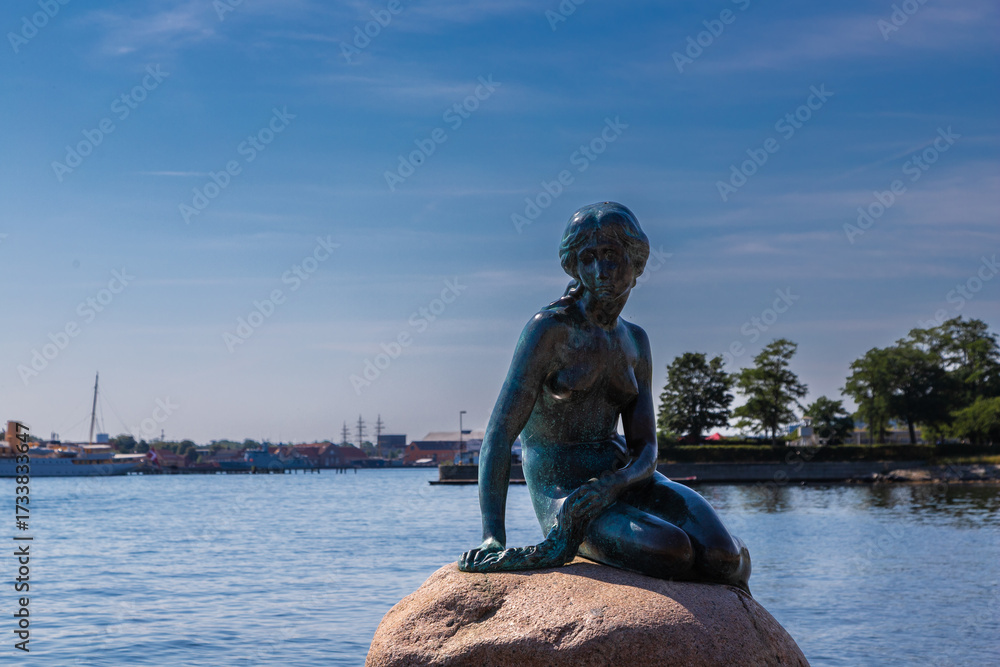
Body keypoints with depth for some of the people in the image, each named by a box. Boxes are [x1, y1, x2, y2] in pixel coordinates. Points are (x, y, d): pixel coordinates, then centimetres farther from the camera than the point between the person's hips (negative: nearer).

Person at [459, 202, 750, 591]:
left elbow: (645, 446, 5)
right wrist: (493, 538, -25)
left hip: (623, 477, 5)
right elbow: (499, 434, -15)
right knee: (673, 550, -31)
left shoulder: (635, 341, 9)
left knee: (721, 555, -20)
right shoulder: (550, 327, -10)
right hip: (561, 491, -5)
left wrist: (613, 484, -19)